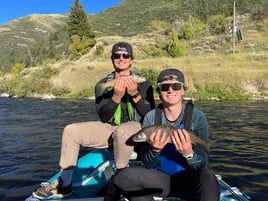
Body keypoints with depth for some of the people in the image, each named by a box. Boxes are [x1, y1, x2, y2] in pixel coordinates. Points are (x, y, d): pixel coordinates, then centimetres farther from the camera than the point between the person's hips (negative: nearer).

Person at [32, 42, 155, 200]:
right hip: (109, 128, 4)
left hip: (136, 128, -3)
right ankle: (64, 184, -2)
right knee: (71, 130, -12)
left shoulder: (144, 83, -1)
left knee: (121, 131, -38)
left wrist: (135, 94, -23)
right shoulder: (103, 84, 4)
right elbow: (103, 117, -7)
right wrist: (116, 96, -24)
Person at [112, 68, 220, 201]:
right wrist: (155, 150, -28)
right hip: (161, 178, 3)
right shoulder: (150, 117, -5)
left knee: (208, 179, -36)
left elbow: (203, 164, -11)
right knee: (123, 177, -22)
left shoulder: (197, 117, -9)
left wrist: (188, 153, -33)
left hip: (189, 179, -2)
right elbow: (147, 164, -6)